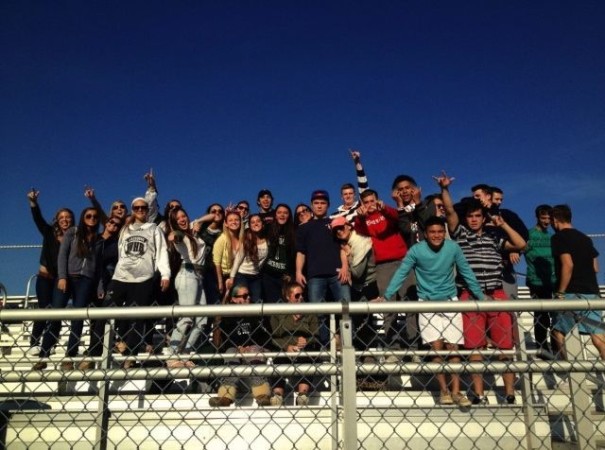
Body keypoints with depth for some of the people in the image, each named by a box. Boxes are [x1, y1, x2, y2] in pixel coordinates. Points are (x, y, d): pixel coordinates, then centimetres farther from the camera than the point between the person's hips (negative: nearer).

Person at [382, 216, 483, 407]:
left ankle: (456, 391, 6)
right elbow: (401, 274, -8)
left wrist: (481, 297, 5)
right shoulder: (416, 250, -12)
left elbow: (467, 273, 3)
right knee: (437, 347, -4)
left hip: (450, 302, 1)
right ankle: (444, 390, 8)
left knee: (453, 347, 0)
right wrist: (386, 297, -14)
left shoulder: (453, 248, -7)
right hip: (427, 304, -1)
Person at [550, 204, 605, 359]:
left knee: (558, 331, 8)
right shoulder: (585, 238, 18)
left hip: (572, 293, -7)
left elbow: (568, 265, -17)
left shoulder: (559, 237, -5)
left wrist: (560, 293, -14)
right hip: (591, 292, 7)